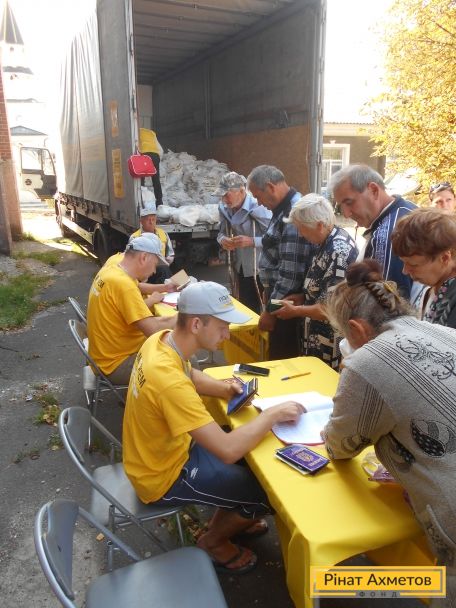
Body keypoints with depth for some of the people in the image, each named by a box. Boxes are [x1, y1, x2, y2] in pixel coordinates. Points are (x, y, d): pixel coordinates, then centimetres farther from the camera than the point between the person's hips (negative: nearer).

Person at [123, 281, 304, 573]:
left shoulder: (161, 340, -11)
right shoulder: (170, 382, -39)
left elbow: (190, 375, 11)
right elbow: (227, 451, -37)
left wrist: (223, 388, -7)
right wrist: (273, 414, -24)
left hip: (165, 449, 8)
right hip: (164, 476, -8)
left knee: (250, 456, 17)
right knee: (267, 491, -1)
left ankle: (226, 520, 36)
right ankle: (214, 541, 23)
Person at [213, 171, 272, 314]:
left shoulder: (258, 207, -22)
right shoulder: (224, 208, 0)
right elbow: (222, 232, 13)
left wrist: (251, 241, -30)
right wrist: (222, 240, -10)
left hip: (261, 270, -6)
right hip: (241, 268, 6)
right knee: (246, 309, 17)